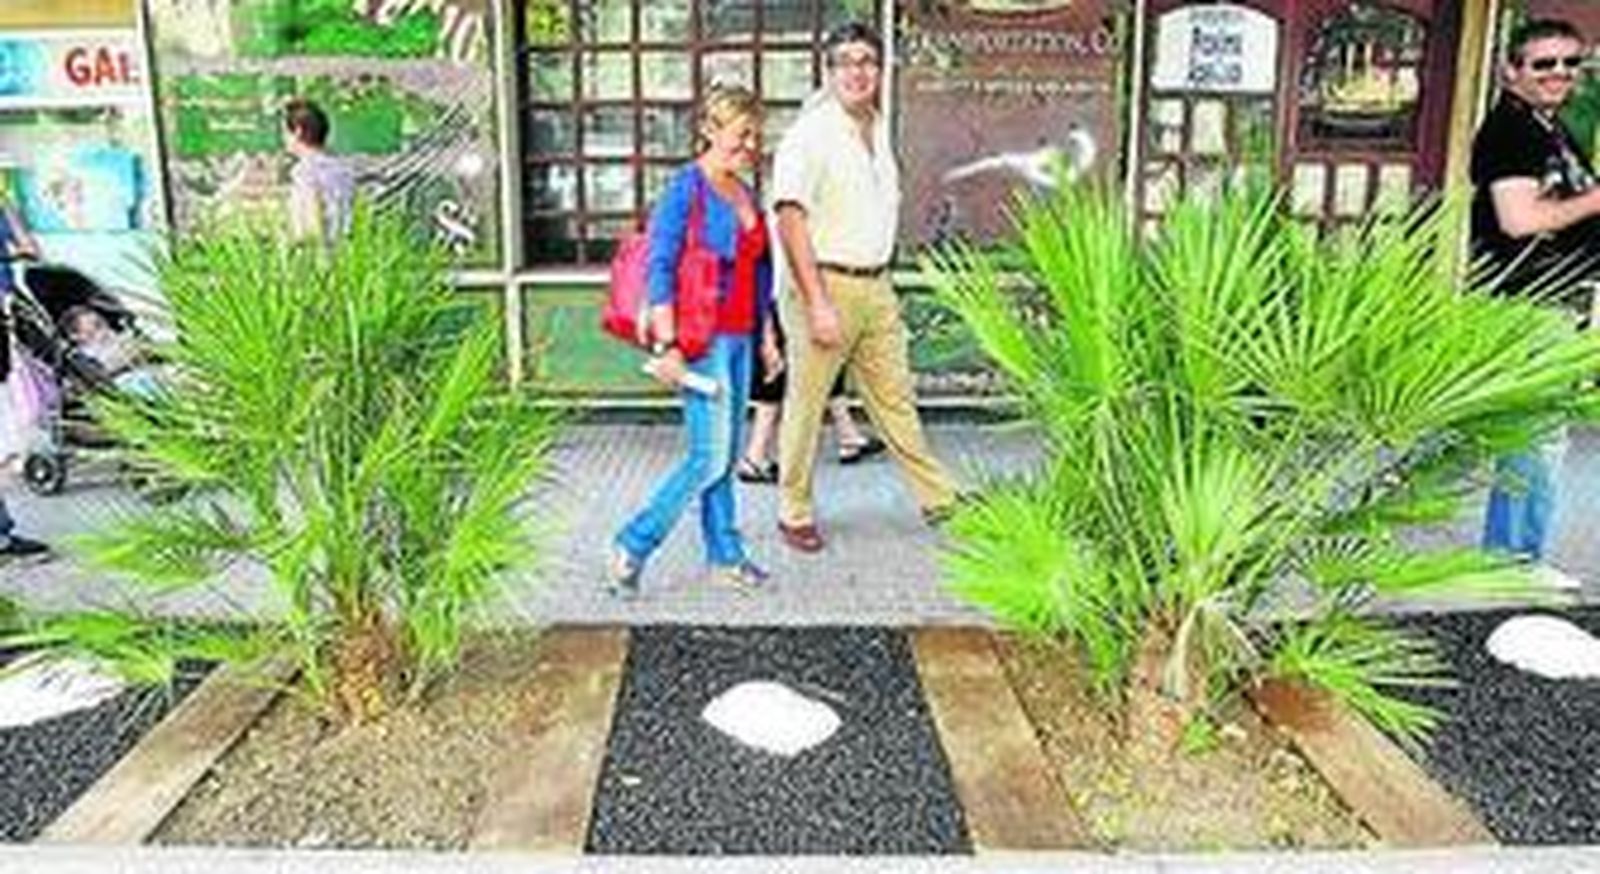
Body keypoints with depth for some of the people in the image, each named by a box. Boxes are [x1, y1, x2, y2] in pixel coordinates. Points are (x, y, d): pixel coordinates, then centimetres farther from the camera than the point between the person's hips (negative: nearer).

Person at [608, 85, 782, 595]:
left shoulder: (745, 193, 15)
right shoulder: (685, 189, -9)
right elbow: (660, 269, -14)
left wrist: (767, 334, 18)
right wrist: (666, 345, -20)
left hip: (739, 339, 8)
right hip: (703, 340, -8)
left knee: (727, 455, 11)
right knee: (710, 456, -8)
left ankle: (725, 557, 20)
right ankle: (634, 544, 4)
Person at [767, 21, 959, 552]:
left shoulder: (878, 130, 14)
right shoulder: (810, 134, -12)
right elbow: (790, 219, -19)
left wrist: (881, 280, 19)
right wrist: (818, 304, -24)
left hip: (876, 287, 7)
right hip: (824, 285, -7)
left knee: (895, 399, 14)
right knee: (806, 405, 4)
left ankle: (939, 498, 22)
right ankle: (795, 514, 17)